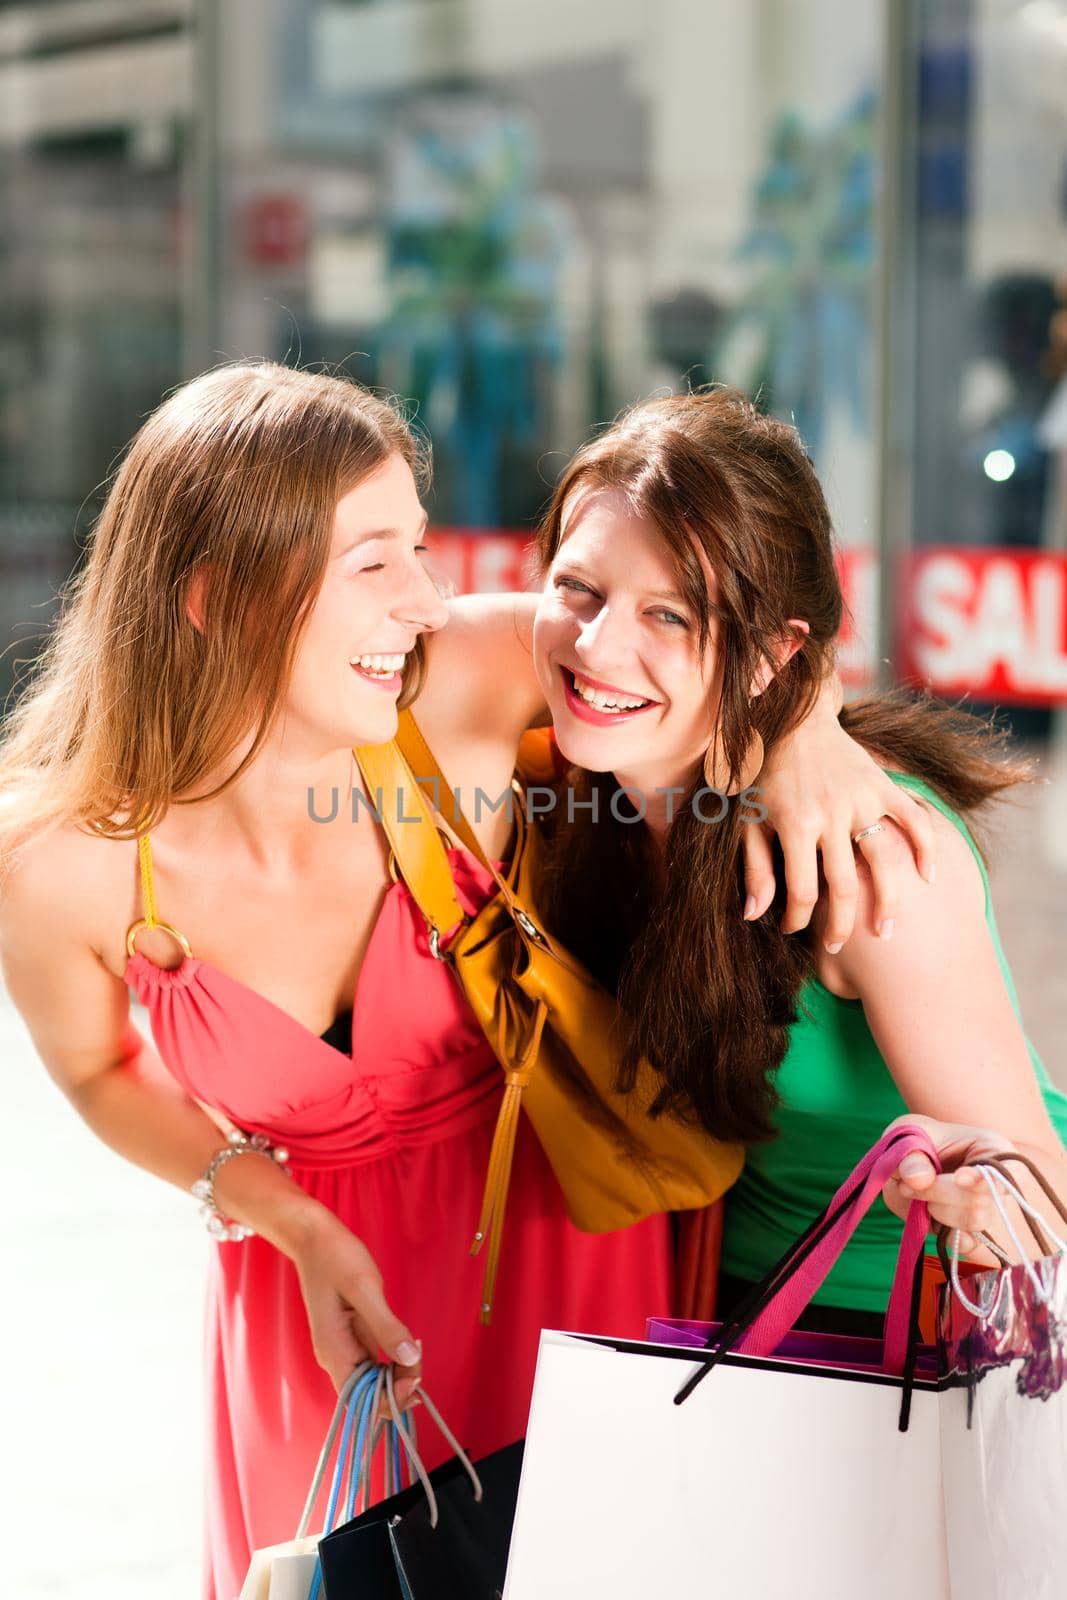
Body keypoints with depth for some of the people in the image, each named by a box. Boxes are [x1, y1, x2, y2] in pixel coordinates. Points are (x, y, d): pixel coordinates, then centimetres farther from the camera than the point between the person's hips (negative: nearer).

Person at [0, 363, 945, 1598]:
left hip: (565, 1236, 1)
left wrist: (803, 730, -30)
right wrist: (290, 1222, -15)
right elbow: (99, 1070, -3)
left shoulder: (465, 690, -27)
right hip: (317, 1284, 0)